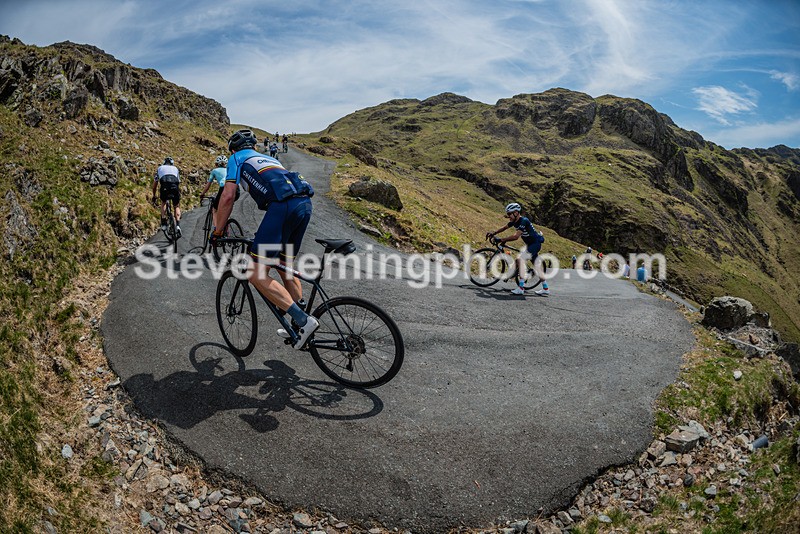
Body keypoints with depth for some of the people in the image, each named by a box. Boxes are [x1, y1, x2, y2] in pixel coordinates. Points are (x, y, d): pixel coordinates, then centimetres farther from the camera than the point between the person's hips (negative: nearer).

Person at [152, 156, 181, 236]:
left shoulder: (160, 168, 32)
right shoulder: (175, 168, 33)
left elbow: (154, 184, 33)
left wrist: (154, 196, 41)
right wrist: (179, 195, 45)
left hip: (164, 186, 0)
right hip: (174, 187, 0)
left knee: (163, 203, 27)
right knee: (177, 206, 18)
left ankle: (164, 223, 14)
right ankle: (177, 225, -1)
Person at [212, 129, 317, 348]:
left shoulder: (236, 158, 19)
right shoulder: (269, 158, 38)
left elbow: (228, 197, 8)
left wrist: (218, 230, 20)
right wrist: (268, 231, 49)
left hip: (283, 206, -8)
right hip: (305, 203, 8)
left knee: (257, 274, -4)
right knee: (285, 265, 23)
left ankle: (304, 320, -11)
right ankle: (299, 326, 29)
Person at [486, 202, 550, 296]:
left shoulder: (524, 221, -27)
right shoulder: (514, 221, -1)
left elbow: (516, 236, -34)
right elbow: (504, 228, 16)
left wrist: (502, 240, -30)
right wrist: (493, 233, 9)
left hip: (535, 243, -10)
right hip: (530, 243, 10)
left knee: (521, 259, -23)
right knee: (536, 265, 12)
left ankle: (521, 288, -24)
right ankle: (545, 289, 19)